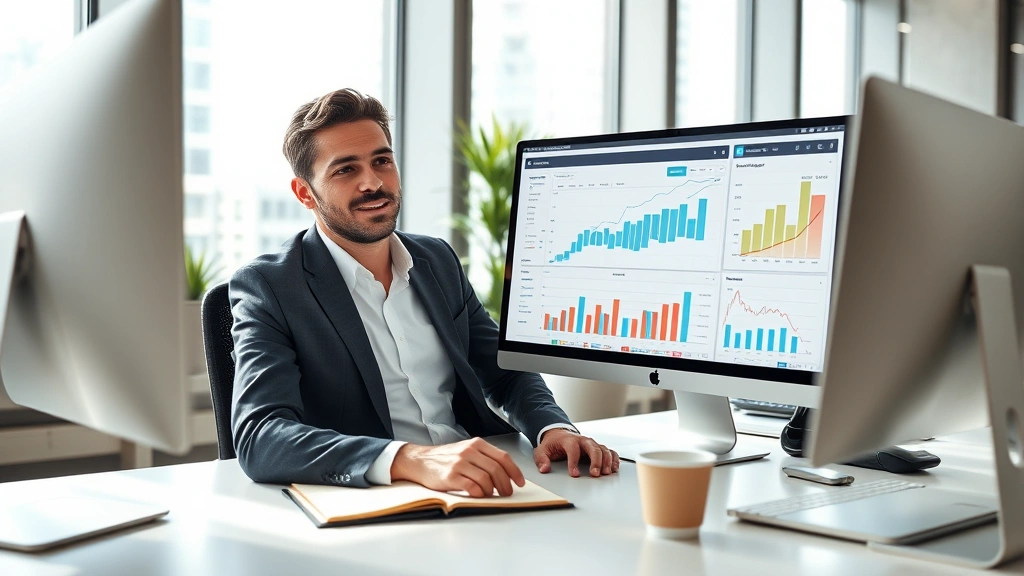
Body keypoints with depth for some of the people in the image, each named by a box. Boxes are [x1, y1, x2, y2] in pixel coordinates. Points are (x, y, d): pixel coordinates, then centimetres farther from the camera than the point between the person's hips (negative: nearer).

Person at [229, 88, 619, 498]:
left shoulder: (439, 260, 11)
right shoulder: (266, 287, -7)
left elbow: (505, 372, 17)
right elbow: (258, 438, -20)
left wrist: (553, 427, -7)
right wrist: (412, 459, -35)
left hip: (481, 489, 4)